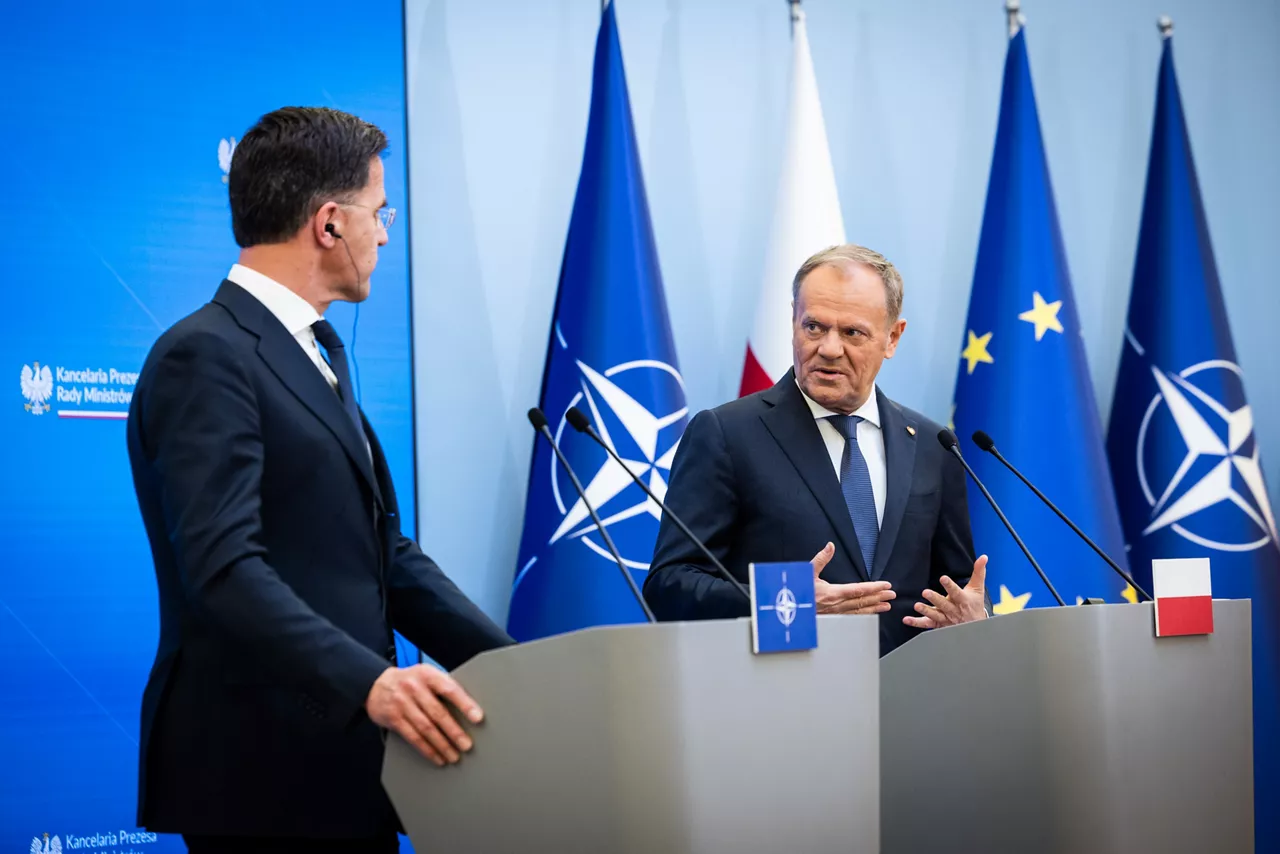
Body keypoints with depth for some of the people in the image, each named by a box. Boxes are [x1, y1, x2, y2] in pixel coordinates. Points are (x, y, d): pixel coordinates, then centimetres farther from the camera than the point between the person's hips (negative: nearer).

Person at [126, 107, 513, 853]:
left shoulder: (316, 352, 17)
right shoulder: (206, 358, -14)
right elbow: (224, 567, -25)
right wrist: (370, 681, -36)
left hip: (341, 757, 9)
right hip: (265, 772, -9)